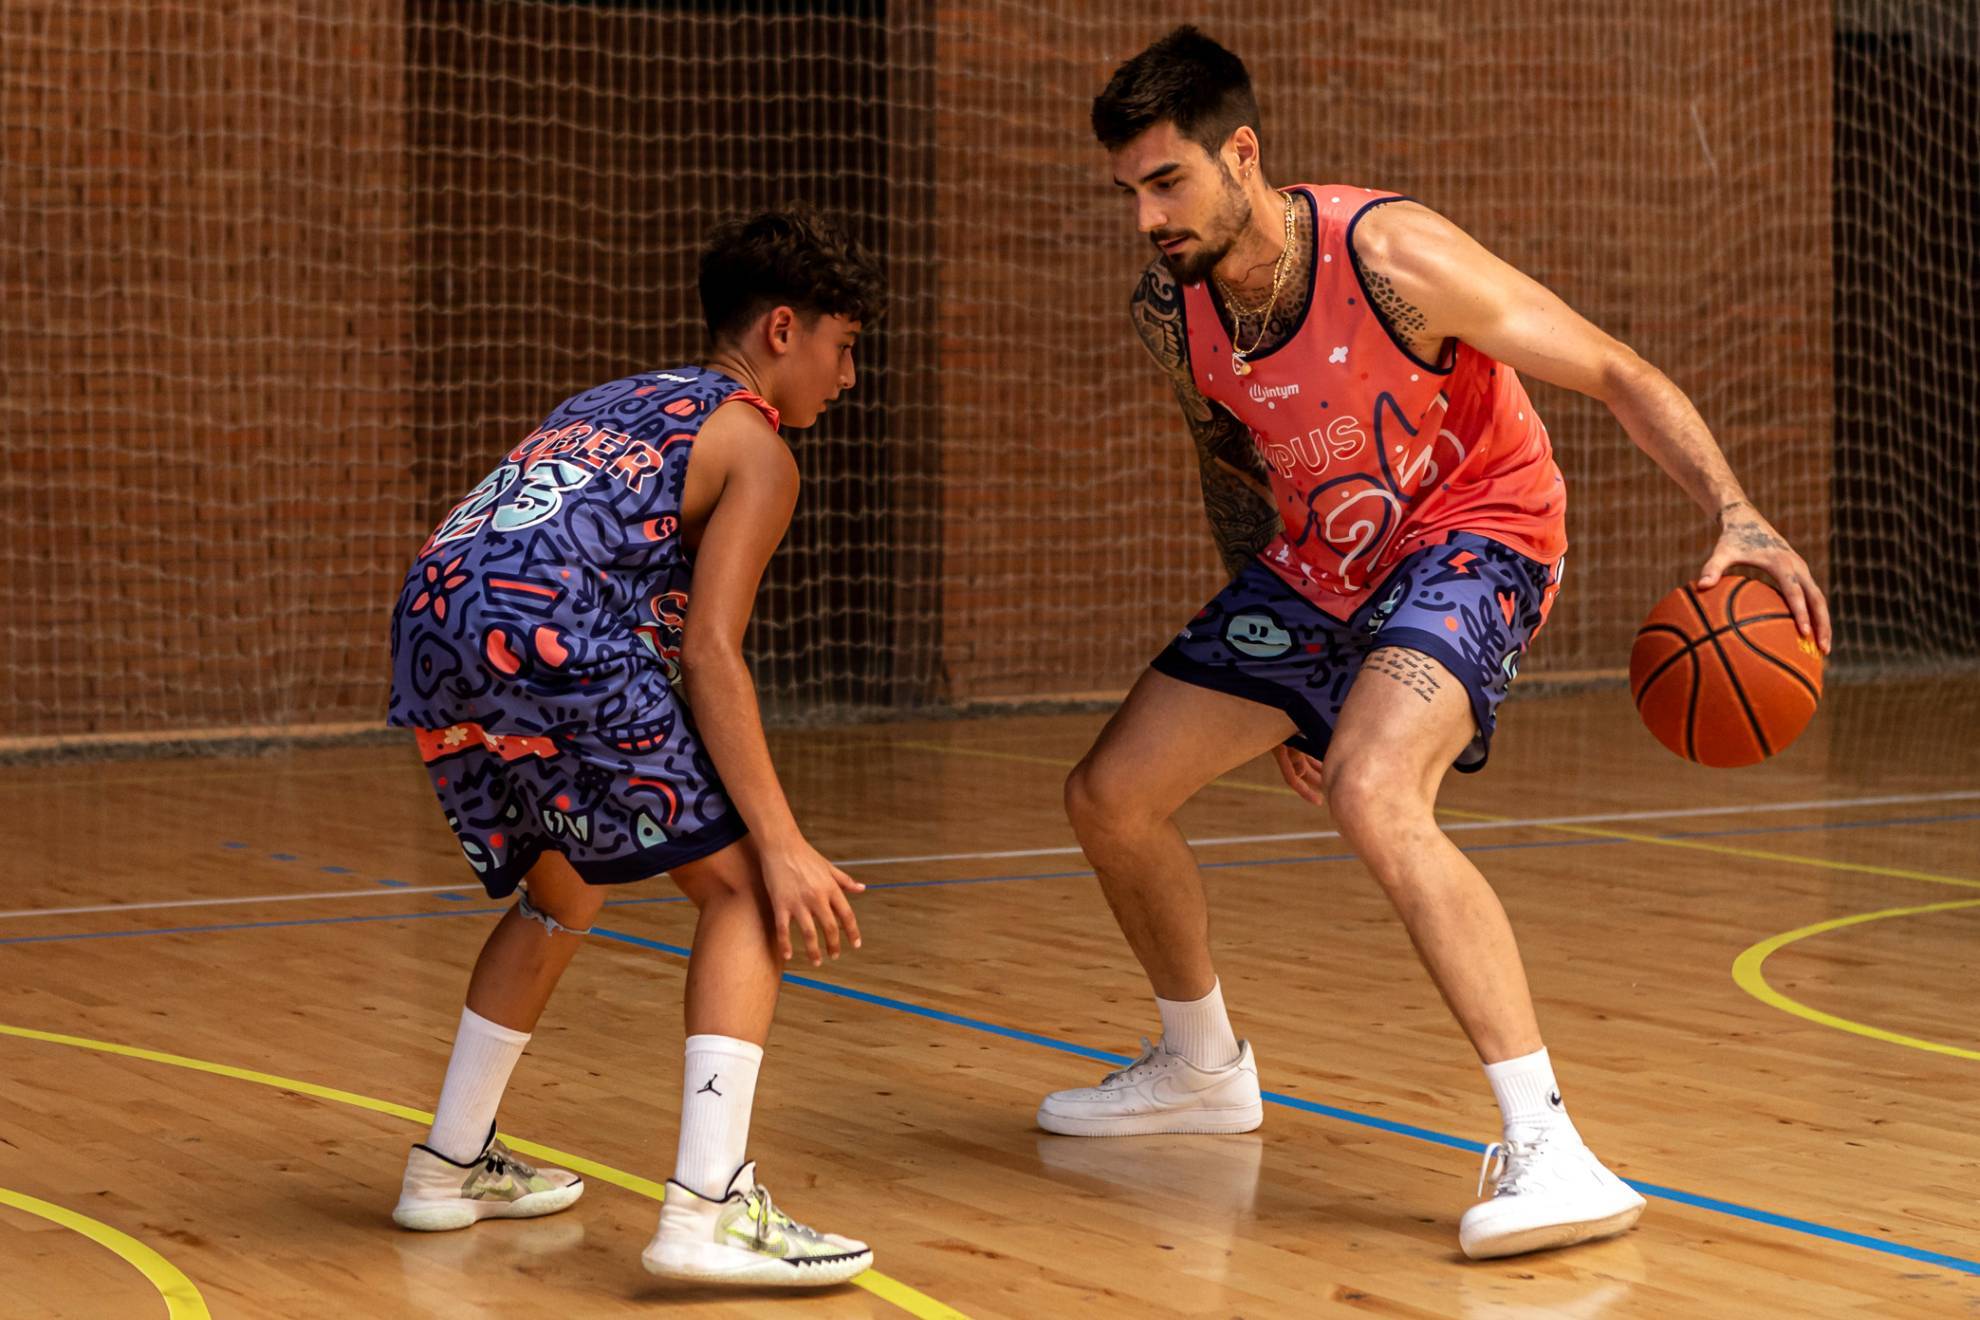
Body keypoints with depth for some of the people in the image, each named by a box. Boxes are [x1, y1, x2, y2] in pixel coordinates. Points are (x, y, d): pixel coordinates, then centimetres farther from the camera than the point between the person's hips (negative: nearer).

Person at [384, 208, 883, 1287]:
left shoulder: (607, 403, 34)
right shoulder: (756, 445, 10)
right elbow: (709, 650, -4)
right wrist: (784, 843, -7)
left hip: (428, 632, 8)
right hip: (548, 638, -8)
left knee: (561, 893, 29)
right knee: (745, 885, 0)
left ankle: (451, 1167, 35)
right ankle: (709, 1208, -14)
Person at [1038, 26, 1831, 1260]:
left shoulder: (1390, 256, -28)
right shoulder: (1170, 312, -9)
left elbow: (1614, 372, -22)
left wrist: (1737, 511, -38)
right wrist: (1278, 689, 17)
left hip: (1468, 537, -7)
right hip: (1316, 565, 7)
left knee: (1372, 793, -35)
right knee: (1109, 798, 8)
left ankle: (1549, 1150, -36)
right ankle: (1203, 1068, 35)